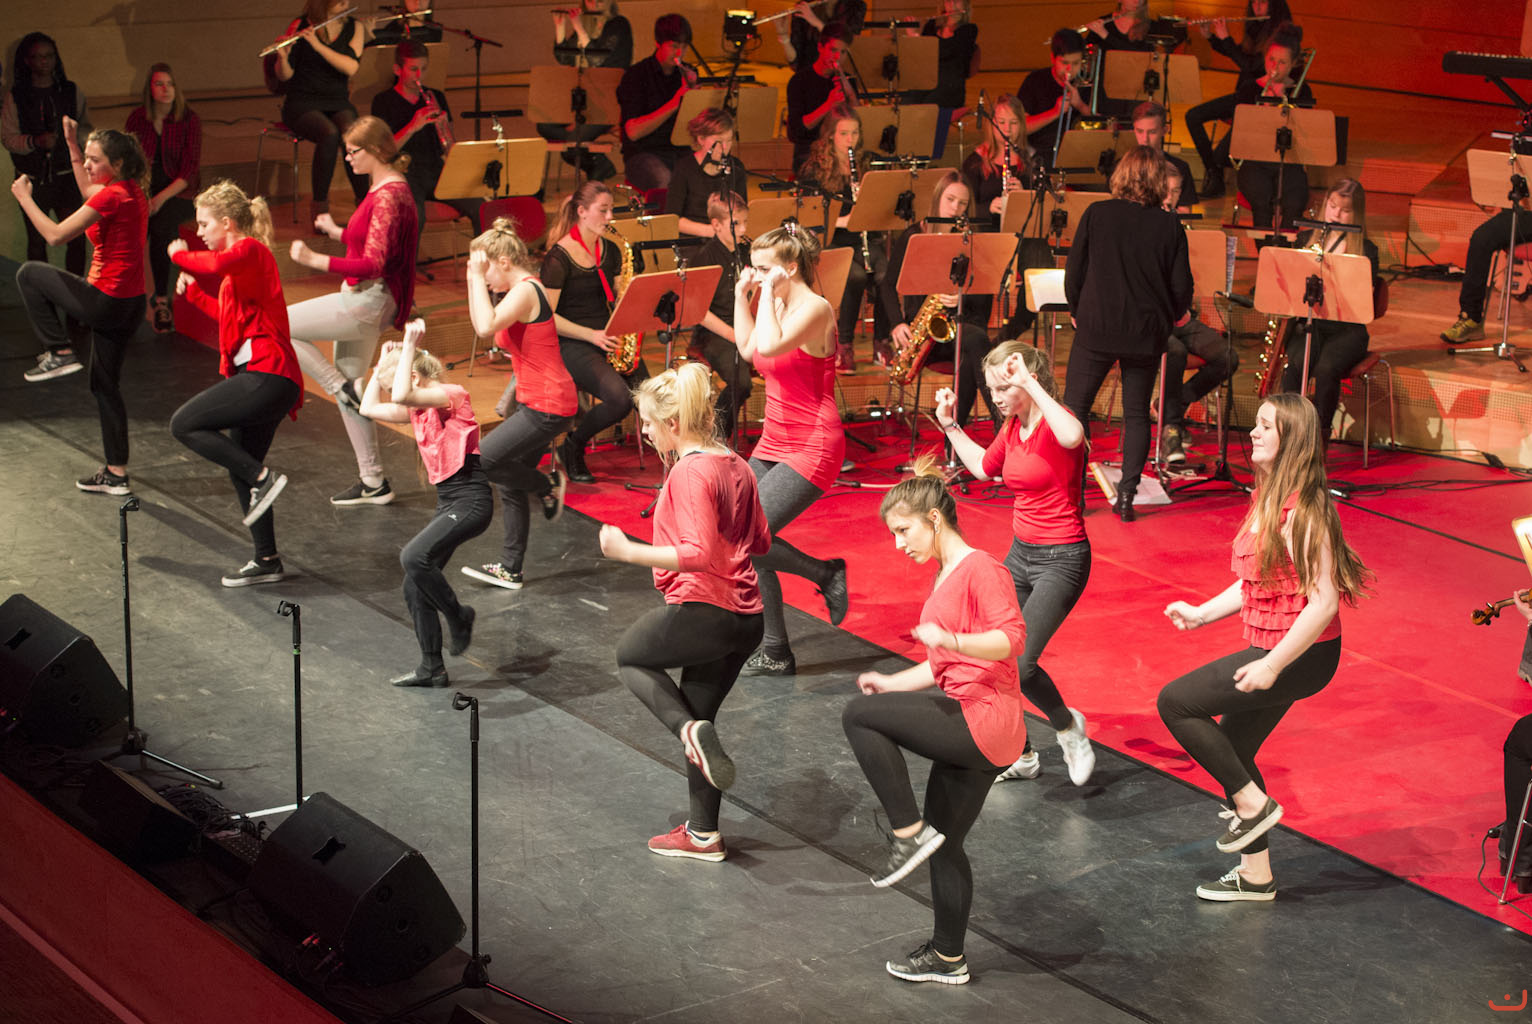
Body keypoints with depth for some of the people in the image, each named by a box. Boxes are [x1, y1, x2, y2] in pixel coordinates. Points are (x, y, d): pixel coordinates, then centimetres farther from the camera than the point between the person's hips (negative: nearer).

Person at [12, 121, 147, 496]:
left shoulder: (113, 196, -18)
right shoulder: (131, 191, 8)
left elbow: (56, 235, -16)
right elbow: (89, 191, 32)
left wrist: (24, 198, -5)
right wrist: (72, 144, 30)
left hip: (105, 302, -9)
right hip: (129, 306, 9)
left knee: (29, 274, 10)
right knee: (105, 386, 16)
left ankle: (59, 352, 7)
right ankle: (116, 474, 18)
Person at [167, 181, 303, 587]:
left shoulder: (250, 249, -7)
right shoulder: (241, 261, 22)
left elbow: (214, 265, -30)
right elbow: (231, 317, 32)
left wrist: (180, 254, -12)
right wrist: (193, 291, 27)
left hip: (267, 376, -10)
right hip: (261, 377, 10)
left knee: (184, 424, -12)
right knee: (241, 468, 14)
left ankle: (263, 478, -11)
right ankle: (267, 560, 20)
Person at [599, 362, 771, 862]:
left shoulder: (691, 472, -17)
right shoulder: (736, 465, 11)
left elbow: (697, 555, -25)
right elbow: (761, 541, 19)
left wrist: (629, 551, -21)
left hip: (703, 610, -9)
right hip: (746, 617, 9)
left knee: (630, 656, 19)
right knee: (696, 714, 20)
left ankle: (692, 731, -3)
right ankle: (703, 832, 25)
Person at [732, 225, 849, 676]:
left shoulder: (814, 308, -17)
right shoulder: (777, 304, 9)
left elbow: (769, 346, -32)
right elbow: (749, 349, 19)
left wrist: (768, 292, -21)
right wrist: (742, 296, 11)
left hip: (811, 447, -9)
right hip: (773, 442, 9)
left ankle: (827, 573, 4)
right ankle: (774, 652, 14)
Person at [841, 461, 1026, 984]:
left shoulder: (981, 569, -10)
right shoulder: (943, 578, 20)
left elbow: (1009, 639, -22)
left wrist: (950, 640, -35)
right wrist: (893, 683, 10)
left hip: (985, 720, -10)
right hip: (970, 726, 10)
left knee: (859, 715, -19)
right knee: (944, 843, 17)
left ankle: (908, 832, -12)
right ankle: (947, 958, 28)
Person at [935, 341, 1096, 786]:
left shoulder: (1055, 422, -18)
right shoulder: (1011, 428, 6)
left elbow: (1073, 436, -44)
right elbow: (983, 467, 26)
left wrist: (1031, 384, -37)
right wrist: (950, 426, 16)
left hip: (1062, 559, -8)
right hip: (1020, 553, 8)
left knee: (1018, 665, -19)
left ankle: (1068, 726, 10)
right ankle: (1019, 755, 24)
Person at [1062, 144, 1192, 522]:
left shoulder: (1096, 215, -6)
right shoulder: (1169, 226, -5)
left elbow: (1074, 272, -2)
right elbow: (1181, 286, -3)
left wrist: (1077, 310, 15)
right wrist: (1170, 317, 17)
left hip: (1097, 326, -1)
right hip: (1146, 332, 1)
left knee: (1075, 406, 11)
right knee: (1136, 413, 11)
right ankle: (1126, 495, 8)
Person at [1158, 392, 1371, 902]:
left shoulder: (1301, 512, -23)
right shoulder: (1266, 500, 8)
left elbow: (1323, 601, -25)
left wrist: (1272, 667, -24)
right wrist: (1201, 612, 10)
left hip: (1300, 655, -10)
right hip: (1272, 648, 10)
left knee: (1175, 701, -9)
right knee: (1230, 751, 17)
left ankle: (1253, 804, 3)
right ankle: (1256, 875, 30)